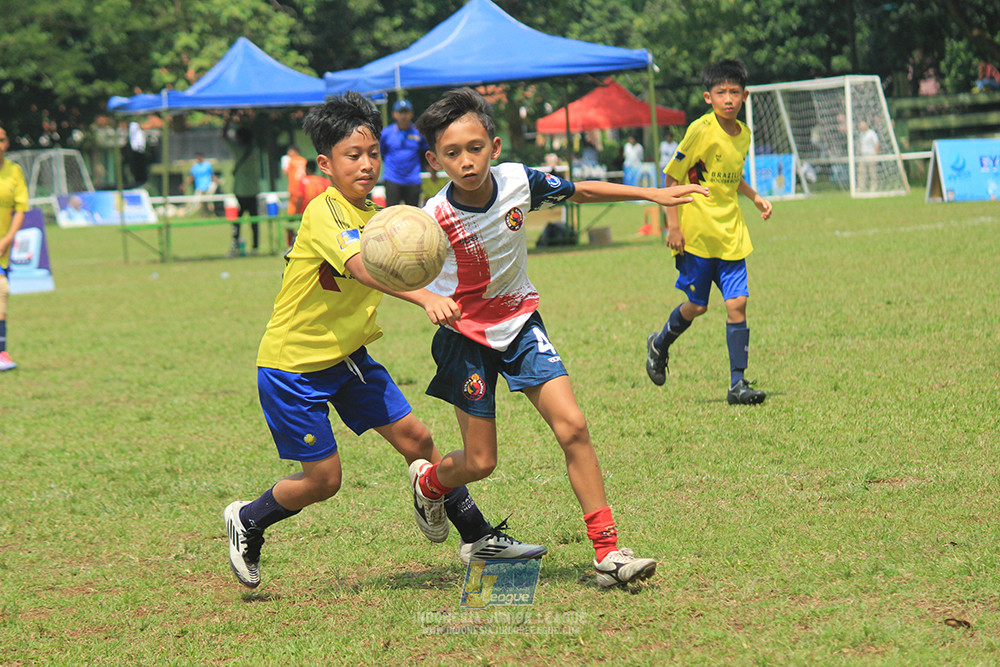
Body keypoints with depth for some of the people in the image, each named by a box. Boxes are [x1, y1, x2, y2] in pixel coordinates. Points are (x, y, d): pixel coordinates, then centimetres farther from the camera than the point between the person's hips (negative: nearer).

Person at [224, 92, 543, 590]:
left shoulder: (376, 217, 2)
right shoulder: (324, 213, -24)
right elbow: (362, 268, -42)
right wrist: (426, 298, -56)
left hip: (347, 355, 7)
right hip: (292, 363, -7)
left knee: (415, 438, 2)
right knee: (324, 479, -3)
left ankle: (477, 538, 14)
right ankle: (247, 521, 24)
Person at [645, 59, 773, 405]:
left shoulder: (743, 134, 8)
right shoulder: (700, 130, -12)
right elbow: (673, 177, -9)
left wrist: (756, 198, 11)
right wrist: (674, 225, -13)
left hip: (730, 234, 5)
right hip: (696, 232, -5)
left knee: (737, 303, -5)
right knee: (697, 305, 4)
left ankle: (737, 383, -2)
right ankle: (660, 344, 34)